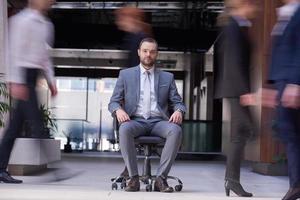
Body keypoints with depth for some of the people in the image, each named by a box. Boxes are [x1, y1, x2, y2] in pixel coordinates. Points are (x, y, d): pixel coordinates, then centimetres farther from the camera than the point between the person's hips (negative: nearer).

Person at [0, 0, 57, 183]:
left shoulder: (46, 24, 18)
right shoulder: (23, 20, -7)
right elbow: (16, 51, -13)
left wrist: (51, 80, 16)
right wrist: (16, 81, -19)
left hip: (32, 76, 8)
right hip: (23, 75, -8)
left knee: (15, 126, 8)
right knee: (37, 123, -9)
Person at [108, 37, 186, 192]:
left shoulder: (167, 77, 17)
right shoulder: (125, 74, 14)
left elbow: (177, 102, 13)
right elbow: (113, 102, 10)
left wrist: (178, 111, -12)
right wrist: (118, 110, -15)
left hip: (158, 122, 1)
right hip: (135, 121, -1)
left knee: (176, 130, -33)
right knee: (124, 129, -37)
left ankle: (161, 178, -29)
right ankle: (133, 178, -28)